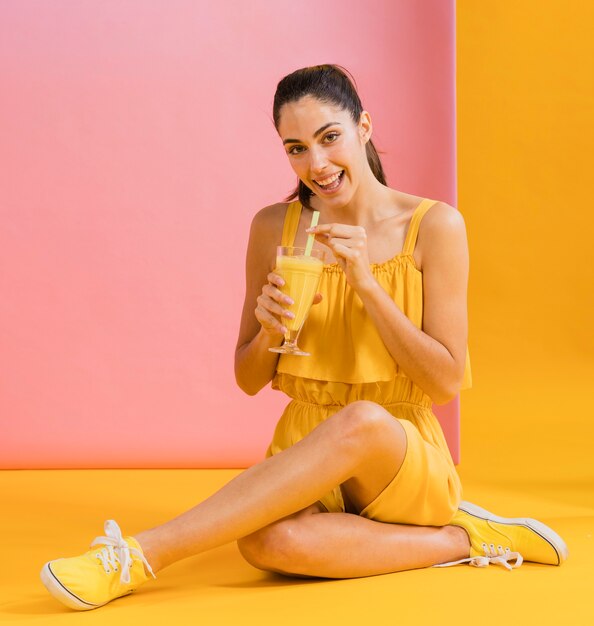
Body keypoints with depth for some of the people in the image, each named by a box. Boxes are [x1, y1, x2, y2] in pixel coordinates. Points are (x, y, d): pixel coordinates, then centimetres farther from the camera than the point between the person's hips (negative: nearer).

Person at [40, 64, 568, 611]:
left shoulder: (434, 226, -3)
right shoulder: (275, 228, 4)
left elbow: (446, 382, -6)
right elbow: (249, 381, 11)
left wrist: (366, 283, -15)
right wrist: (268, 331, -13)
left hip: (406, 458, -2)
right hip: (306, 453, 2)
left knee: (360, 422, -40)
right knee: (267, 541, -35)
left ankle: (141, 554, -31)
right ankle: (462, 540, -12)